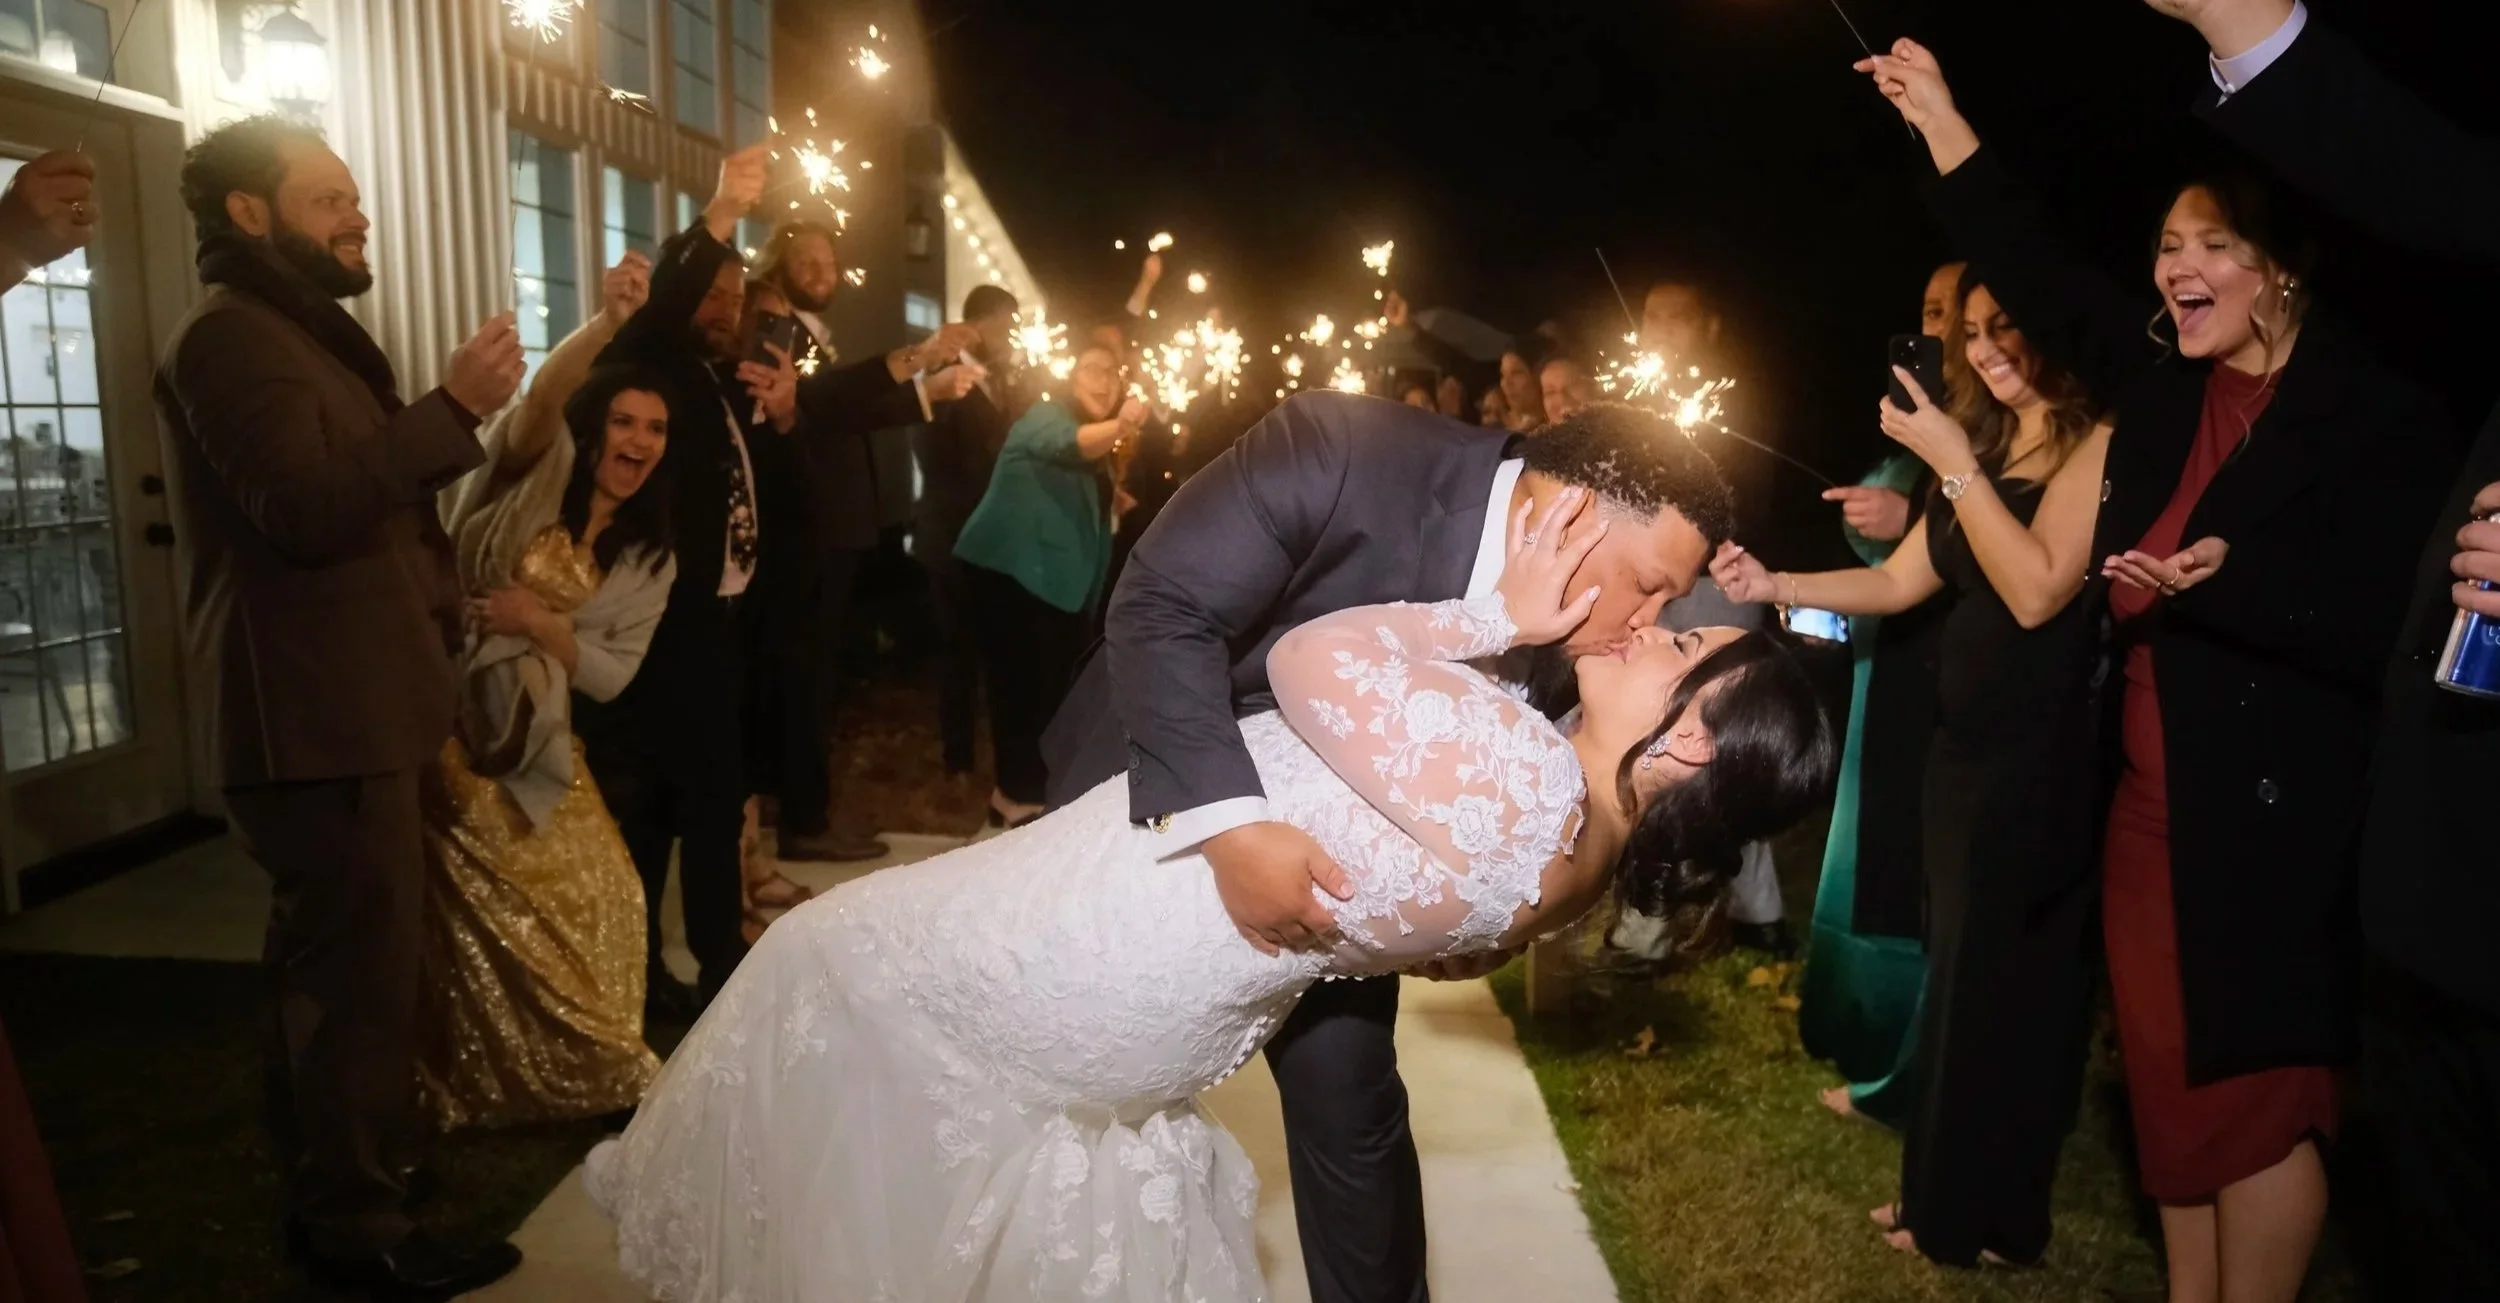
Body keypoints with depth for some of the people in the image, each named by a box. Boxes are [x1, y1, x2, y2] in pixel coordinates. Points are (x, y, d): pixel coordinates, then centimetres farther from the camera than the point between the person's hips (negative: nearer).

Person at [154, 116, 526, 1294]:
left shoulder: (296, 332, 22)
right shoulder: (230, 334, -13)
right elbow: (310, 506, -26)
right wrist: (454, 406, -23)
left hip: (349, 711, 11)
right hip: (320, 721, -11)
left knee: (340, 968, 20)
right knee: (360, 973, -5)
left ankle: (337, 1186, 35)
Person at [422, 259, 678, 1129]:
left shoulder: (649, 559, 6)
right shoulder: (534, 475, -4)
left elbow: (612, 676, 0)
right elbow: (538, 402, -27)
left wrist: (539, 622, -16)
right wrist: (608, 323, -42)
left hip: (537, 746, 4)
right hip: (451, 726, -4)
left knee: (594, 904, 1)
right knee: (475, 923, 1)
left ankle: (582, 1071, 23)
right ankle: (481, 1083, 22)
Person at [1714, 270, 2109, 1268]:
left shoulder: (2099, 442, -12)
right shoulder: (1984, 444, 14)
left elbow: (2037, 591, -24)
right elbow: (1899, 583, 11)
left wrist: (1952, 463, -22)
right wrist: (1770, 585, -2)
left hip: (2042, 761, -8)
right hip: (1965, 747, 8)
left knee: (2002, 981, 7)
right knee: (1964, 975, 16)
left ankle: (1986, 1217, 26)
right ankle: (1953, 1196, 32)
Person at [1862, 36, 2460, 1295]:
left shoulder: (2378, 416, -9)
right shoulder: (2166, 392, 8)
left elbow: (2393, 625, -13)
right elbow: (2046, 281, 11)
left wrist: (2238, 576, -28)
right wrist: (1939, 117, 11)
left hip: (2277, 808, -6)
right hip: (2153, 788, 6)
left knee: (2255, 1086, 4)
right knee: (2169, 1072, 13)